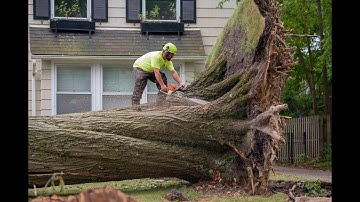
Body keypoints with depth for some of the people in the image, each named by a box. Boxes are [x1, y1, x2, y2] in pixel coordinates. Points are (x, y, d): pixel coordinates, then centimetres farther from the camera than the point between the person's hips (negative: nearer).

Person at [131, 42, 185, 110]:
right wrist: (162, 85, -44)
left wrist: (180, 83, -27)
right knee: (140, 84, -27)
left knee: (163, 79, -7)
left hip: (150, 70, 8)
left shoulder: (168, 61, -12)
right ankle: (135, 103, -29)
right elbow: (156, 72, -42)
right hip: (140, 67, -8)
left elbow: (173, 72, -14)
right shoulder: (156, 57, -37)